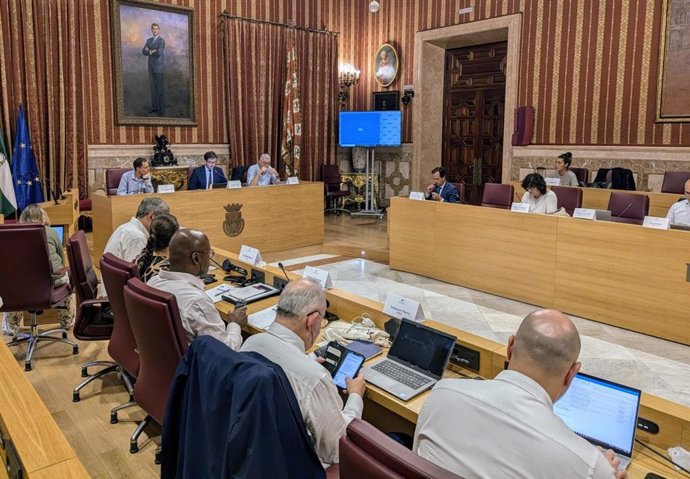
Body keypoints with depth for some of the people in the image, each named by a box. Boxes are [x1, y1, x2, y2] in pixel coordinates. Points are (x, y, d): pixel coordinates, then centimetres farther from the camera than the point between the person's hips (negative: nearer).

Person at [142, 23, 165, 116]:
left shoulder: (162, 41, -9)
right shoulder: (149, 40, 13)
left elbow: (159, 53, -24)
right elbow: (144, 52, 1)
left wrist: (149, 51, -8)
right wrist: (152, 52, -16)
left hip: (159, 67, -7)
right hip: (151, 67, 7)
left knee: (160, 88, -6)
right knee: (153, 87, 10)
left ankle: (161, 109, 0)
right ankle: (155, 107, 19)